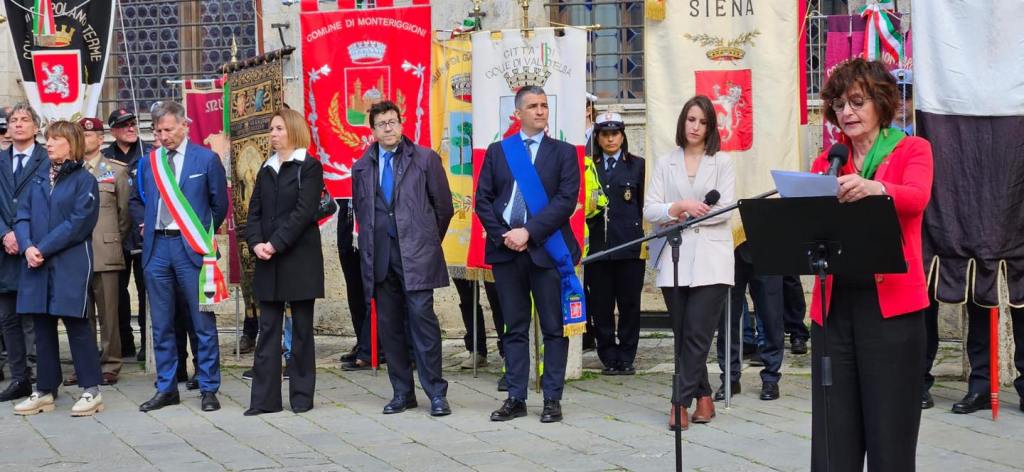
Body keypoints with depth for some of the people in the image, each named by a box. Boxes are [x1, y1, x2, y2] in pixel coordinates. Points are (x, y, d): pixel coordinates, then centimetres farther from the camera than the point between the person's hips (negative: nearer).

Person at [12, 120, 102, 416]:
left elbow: (78, 223, -12)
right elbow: (22, 216, 9)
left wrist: (43, 248, -15)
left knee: (76, 323, -4)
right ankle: (45, 391, 16)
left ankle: (91, 391, 2)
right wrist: (27, 246, -10)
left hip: (71, 264, -6)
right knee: (42, 325, 8)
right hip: (36, 263, 6)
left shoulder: (84, 180, -3)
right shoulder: (38, 179, 14)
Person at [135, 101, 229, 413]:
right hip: (157, 247, 4)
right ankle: (166, 389, 17)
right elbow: (138, 200, 24)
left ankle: (208, 389, 7)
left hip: (190, 248, -4)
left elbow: (220, 204, 6)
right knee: (161, 325, 8)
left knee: (203, 323, 0)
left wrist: (203, 235, 9)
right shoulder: (148, 163, 10)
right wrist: (146, 226, 10)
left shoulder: (206, 159, 0)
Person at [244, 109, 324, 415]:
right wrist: (256, 243, -8)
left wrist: (275, 244, -16)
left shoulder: (309, 168, -2)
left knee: (302, 329, 2)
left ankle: (302, 396, 8)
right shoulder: (266, 171, 15)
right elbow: (255, 212, 10)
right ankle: (265, 398, 3)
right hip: (268, 262, 5)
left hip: (300, 258, -5)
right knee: (268, 329, 3)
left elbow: (304, 212, -11)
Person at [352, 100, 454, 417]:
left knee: (422, 316, -12)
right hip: (379, 257, 4)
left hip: (416, 254, -4)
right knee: (388, 325, 5)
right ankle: (402, 393, 13)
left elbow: (443, 206, 7)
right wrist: (370, 246, 15)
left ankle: (436, 393, -6)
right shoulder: (362, 167, 14)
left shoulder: (425, 159, 4)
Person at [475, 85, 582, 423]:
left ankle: (552, 399, 6)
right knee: (514, 328, 7)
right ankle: (516, 399, 11)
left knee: (554, 328, 0)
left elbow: (567, 200, -6)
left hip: (547, 249, -2)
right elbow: (483, 200, 8)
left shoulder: (563, 152, 5)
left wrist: (529, 231, -14)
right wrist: (503, 235, -7)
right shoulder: (497, 152, 12)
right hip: (505, 249, 2)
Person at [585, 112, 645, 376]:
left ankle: (626, 358, 11)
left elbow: (644, 203, 4)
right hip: (598, 244, 1)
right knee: (601, 305, 3)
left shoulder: (637, 165, 8)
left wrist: (644, 238, -2)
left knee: (629, 303, 2)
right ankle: (609, 359, 12)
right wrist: (588, 209, -6)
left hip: (629, 244, -1)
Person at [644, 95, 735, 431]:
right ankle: (703, 397, 15)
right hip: (674, 260, 2)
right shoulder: (665, 163, 13)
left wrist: (682, 216, -5)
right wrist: (681, 207, -13)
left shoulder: (722, 162, 7)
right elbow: (649, 210, 4)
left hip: (710, 261, -2)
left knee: (697, 335, -8)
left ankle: (681, 402, -4)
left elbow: (725, 210, -2)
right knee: (683, 334, 4)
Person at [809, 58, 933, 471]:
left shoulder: (913, 150, 4)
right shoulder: (825, 162, 13)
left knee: (890, 431, -2)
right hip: (834, 303, 3)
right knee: (833, 432, 2)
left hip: (890, 304, -3)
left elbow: (917, 197, -17)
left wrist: (874, 188, -37)